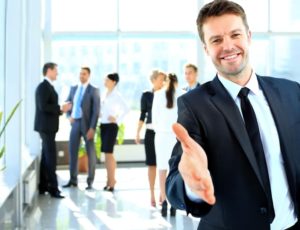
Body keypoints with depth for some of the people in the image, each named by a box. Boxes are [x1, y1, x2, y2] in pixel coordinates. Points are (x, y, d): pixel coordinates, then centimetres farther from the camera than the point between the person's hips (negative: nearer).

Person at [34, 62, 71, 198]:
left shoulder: (48, 86, 16)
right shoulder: (43, 86, -13)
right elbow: (43, 106, -23)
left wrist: (60, 110, 7)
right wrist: (60, 109, -19)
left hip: (48, 126, 10)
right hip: (45, 126, -10)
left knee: (46, 157, 12)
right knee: (50, 157, -9)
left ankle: (43, 186, 18)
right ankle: (53, 188, -7)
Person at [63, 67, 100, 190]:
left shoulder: (94, 90, -4)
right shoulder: (73, 88, 11)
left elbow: (96, 111, -9)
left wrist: (92, 128, -17)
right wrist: (69, 116, -1)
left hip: (87, 124, -4)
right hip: (75, 123, 5)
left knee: (90, 153, 2)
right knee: (72, 151, 5)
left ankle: (90, 181, 9)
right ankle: (73, 179, 14)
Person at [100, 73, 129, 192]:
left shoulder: (116, 95, -9)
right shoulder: (105, 93, 12)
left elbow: (126, 109, -18)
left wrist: (117, 120, -15)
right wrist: (99, 114, 1)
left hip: (111, 126, -7)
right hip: (103, 125, 7)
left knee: (109, 153, -8)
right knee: (106, 153, 8)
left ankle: (112, 181, -2)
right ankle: (110, 179, 15)